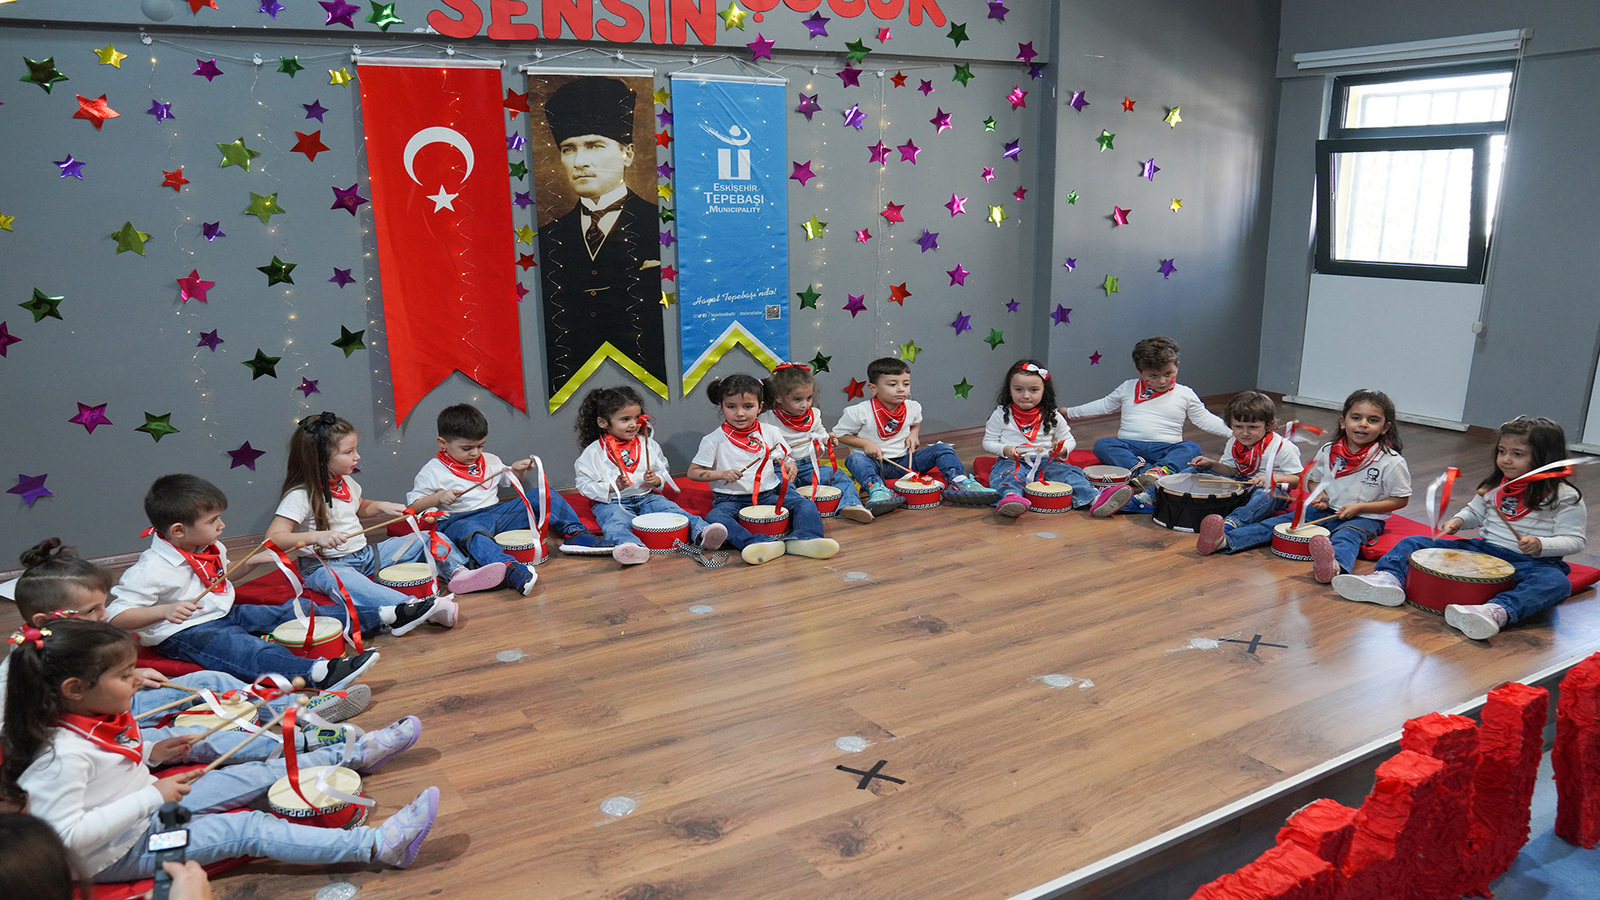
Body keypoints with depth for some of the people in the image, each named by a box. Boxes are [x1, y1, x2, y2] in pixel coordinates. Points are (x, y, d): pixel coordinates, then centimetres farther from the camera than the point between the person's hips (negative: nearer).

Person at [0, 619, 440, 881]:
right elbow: (63, 835, -32)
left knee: (259, 773, 8)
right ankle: (380, 846, -33)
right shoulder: (62, 753, -29)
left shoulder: (95, 720, 0)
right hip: (122, 853, -10)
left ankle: (354, 754, 25)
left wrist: (148, 755, 4)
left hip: (149, 809, 10)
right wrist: (150, 797, -29)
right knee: (251, 829, -23)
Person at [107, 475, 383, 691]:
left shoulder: (211, 548, 4)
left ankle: (381, 617, 2)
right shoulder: (151, 570, -22)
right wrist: (164, 610, -38)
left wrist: (252, 562, 10)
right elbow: (114, 615, -24)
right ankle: (318, 673, -63)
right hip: (182, 634, -9)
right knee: (246, 649, -35)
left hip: (224, 614, 9)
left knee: (289, 612, 0)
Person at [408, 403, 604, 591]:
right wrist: (438, 497, -20)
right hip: (460, 519, -6)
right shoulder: (432, 471, -1)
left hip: (497, 512, 6)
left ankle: (574, 533, -1)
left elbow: (510, 481, 28)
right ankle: (509, 569, -68)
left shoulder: (490, 461, 15)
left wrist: (518, 470, 7)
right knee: (470, 531, -45)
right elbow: (413, 505, -2)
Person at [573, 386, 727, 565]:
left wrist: (657, 480, -8)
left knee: (672, 510, -24)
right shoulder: (594, 452, 0)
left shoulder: (648, 444, 10)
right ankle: (633, 546, -65)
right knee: (616, 523, -36)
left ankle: (701, 532, -43)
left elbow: (665, 473, 17)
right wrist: (613, 487, -17)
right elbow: (584, 485, -2)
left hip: (646, 498, 4)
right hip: (611, 502, -3)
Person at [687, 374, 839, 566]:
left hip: (769, 495, 3)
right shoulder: (714, 440, -4)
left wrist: (789, 466, -10)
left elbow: (784, 458, 16)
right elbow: (693, 472, 0)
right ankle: (761, 545, -51)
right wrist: (721, 474, -17)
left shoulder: (770, 433, 4)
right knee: (714, 518, -34)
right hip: (731, 499, -3)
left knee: (806, 506, -17)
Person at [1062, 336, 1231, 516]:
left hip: (1166, 449, 0)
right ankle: (1139, 470, -47)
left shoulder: (1185, 394, 10)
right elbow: (1104, 406, 23)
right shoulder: (1128, 388, 12)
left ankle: (1156, 472, -55)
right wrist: (1069, 412, 22)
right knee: (1102, 444, -27)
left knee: (1191, 448, -31)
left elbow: (1205, 419, 12)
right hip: (1129, 448, 1)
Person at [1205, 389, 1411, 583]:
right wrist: (1320, 495, -3)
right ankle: (1226, 541, -32)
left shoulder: (1391, 461, -9)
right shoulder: (1328, 452, 3)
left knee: (1345, 536, -39)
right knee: (1277, 523, -16)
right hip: (1327, 510, 5)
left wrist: (1360, 507, -14)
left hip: (1366, 518, -5)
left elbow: (1400, 499, -4)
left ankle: (1335, 565, -73)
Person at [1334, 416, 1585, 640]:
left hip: (1530, 561, -5)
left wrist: (1540, 545, -26)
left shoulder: (1565, 497, -5)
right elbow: (1475, 512, 26)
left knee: (1556, 583, -41)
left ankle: (1497, 611, -66)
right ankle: (1389, 578, -38)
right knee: (1414, 543, -8)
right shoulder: (1494, 486, 11)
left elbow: (1574, 539, -6)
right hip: (1482, 548, 5)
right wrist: (1458, 521, 3)